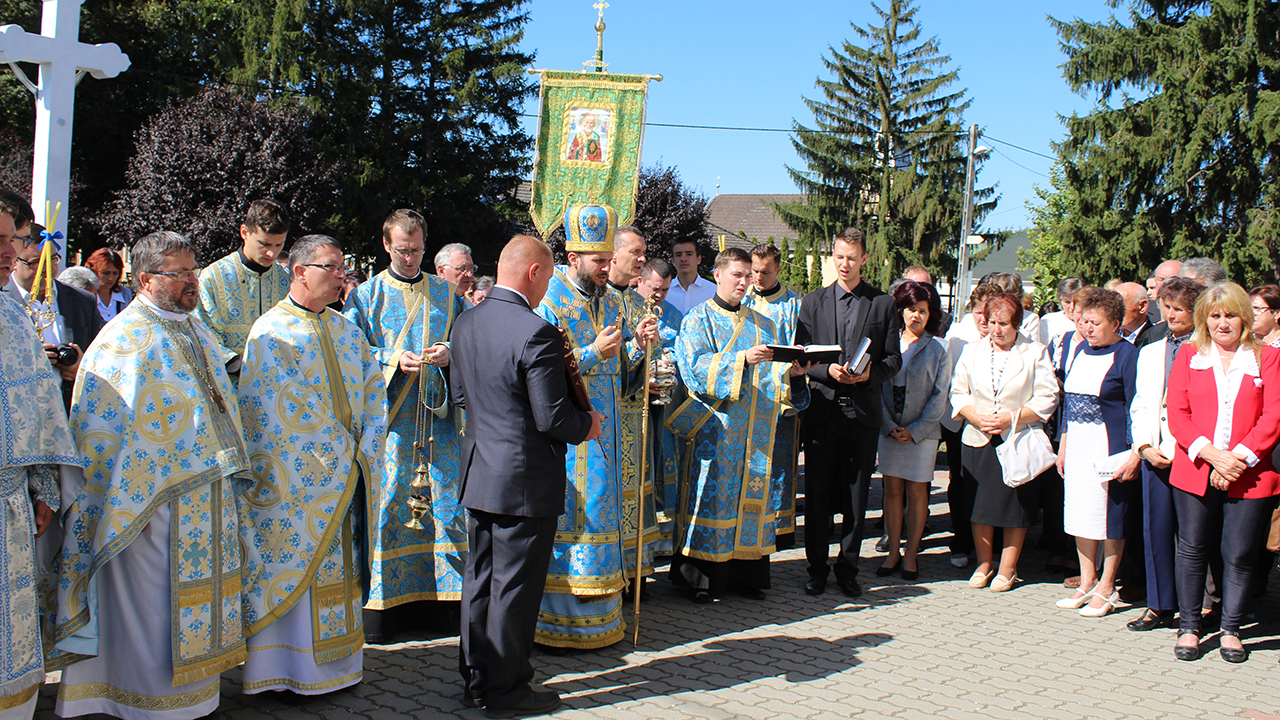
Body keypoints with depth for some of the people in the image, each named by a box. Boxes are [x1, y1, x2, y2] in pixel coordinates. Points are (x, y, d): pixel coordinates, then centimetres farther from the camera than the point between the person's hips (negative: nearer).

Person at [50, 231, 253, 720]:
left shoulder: (195, 331, 15)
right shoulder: (123, 339, -10)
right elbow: (105, 428, -14)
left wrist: (231, 473, 18)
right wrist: (132, 504, -16)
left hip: (209, 496, 8)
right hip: (159, 498, -8)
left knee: (200, 593, 13)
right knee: (154, 603, -1)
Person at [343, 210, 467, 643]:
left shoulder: (446, 293, 14)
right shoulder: (367, 295, 8)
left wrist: (449, 353, -9)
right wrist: (392, 360, -14)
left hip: (439, 411, 2)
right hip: (390, 412, -2)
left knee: (449, 498, 2)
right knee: (388, 501, -3)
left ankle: (457, 590, 11)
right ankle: (381, 598, 5)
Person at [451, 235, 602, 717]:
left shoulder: (466, 323, 3)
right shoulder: (536, 333, -22)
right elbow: (553, 418, -21)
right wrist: (586, 425, -2)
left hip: (479, 475, 8)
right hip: (525, 482, -8)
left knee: (480, 579, 17)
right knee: (514, 587, 3)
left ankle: (476, 679, 29)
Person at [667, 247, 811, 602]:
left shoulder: (763, 325, 18)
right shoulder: (698, 319, 3)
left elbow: (772, 374, 14)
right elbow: (695, 366, -12)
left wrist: (793, 371, -8)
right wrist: (742, 358, -23)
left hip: (756, 432, 5)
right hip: (716, 429, -4)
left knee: (753, 493, 2)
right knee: (713, 495, -6)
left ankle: (746, 575, 10)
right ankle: (703, 577, 2)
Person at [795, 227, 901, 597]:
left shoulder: (883, 304, 7)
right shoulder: (812, 302, 9)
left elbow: (893, 359, 6)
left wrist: (871, 372, -14)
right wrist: (828, 370, -12)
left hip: (863, 412, 0)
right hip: (822, 410, 1)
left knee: (856, 495, 5)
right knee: (818, 494, 4)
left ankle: (848, 568, 17)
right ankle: (817, 568, 16)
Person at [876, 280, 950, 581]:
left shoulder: (937, 350, 1)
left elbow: (939, 396, -1)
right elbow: (877, 387, 3)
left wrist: (915, 430, -10)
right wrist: (890, 426, -8)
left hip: (922, 432, -1)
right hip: (889, 429, 2)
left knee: (917, 491, 3)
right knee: (892, 489, 4)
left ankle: (911, 555, 11)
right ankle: (893, 552, 12)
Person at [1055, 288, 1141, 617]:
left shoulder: (1127, 355, -9)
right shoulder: (1081, 351, 12)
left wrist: (1134, 454, -17)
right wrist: (1063, 444, 15)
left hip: (1111, 449, -7)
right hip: (1078, 447, 7)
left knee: (1111, 516, 2)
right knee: (1080, 513, 10)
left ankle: (1106, 589, 12)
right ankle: (1087, 583, 21)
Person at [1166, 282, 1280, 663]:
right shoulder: (1189, 354, 8)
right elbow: (1176, 414, 2)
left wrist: (1238, 457, -13)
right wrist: (1210, 453, -12)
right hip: (1194, 471, 1)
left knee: (1240, 554, 4)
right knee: (1192, 550, 5)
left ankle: (1231, 629, 18)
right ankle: (1189, 627, 17)